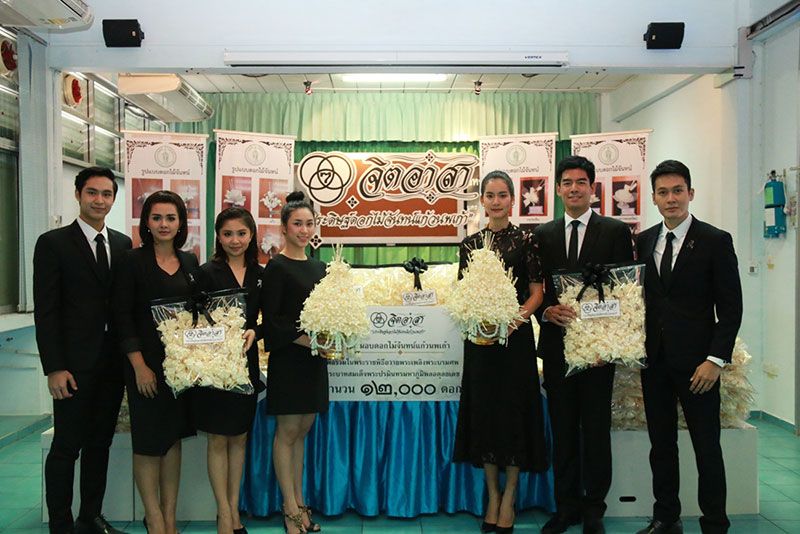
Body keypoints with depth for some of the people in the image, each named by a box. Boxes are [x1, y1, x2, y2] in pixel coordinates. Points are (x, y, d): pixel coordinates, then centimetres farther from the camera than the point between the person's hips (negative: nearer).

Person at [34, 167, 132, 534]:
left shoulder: (123, 244, 9)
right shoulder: (53, 243, -4)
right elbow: (45, 311, -8)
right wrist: (54, 368, -13)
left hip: (113, 363, 5)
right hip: (74, 365, -5)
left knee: (100, 443, 14)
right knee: (67, 446, 4)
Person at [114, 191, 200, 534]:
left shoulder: (190, 262, 7)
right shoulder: (134, 261, -6)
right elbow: (123, 316, -8)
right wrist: (139, 366, -13)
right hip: (147, 364, -4)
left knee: (174, 438, 11)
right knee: (148, 441, 4)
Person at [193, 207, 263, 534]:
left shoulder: (260, 274, 5)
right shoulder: (208, 272, -6)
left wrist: (253, 332, -13)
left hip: (246, 361, 4)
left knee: (240, 437, 12)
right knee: (218, 440, 5)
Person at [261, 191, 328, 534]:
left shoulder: (318, 267, 11)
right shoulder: (277, 267, -8)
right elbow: (271, 320, -13)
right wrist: (309, 340, -18)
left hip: (314, 360, 6)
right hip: (287, 360, -6)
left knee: (302, 430, 13)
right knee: (287, 431, 3)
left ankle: (299, 502, 24)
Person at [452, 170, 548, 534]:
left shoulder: (526, 240, 0)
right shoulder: (470, 244, 8)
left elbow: (536, 291, -3)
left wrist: (515, 318, -18)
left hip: (515, 336, -3)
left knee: (513, 411, 2)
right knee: (483, 411, 7)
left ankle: (509, 498, 16)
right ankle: (492, 495, 22)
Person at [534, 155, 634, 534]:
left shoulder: (616, 231, 3)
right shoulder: (543, 234, 10)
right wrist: (547, 311, -12)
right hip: (556, 343, 2)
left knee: (596, 430, 6)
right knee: (562, 430, 11)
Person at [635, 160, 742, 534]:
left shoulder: (715, 241, -4)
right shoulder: (643, 242, 8)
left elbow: (731, 307, -5)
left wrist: (716, 359, -12)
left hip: (695, 360, -4)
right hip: (653, 359, 4)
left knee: (707, 447, 4)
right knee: (661, 443, 12)